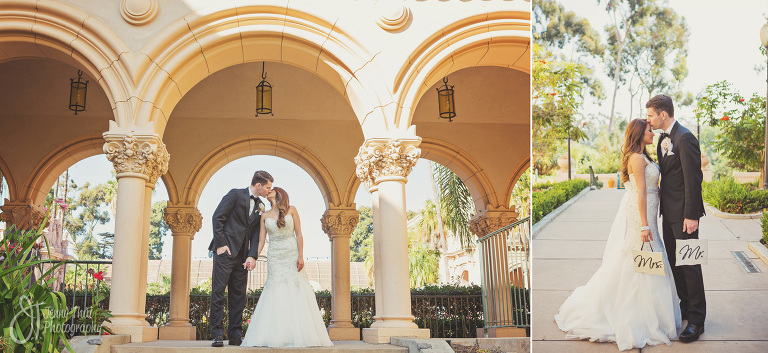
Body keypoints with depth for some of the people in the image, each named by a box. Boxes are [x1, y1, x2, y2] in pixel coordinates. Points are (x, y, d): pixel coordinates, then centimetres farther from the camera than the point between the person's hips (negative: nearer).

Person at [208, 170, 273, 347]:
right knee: (218, 292, -7)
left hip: (242, 255, 6)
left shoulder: (261, 206, 14)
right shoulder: (236, 194, -3)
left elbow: (256, 233, 10)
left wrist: (253, 255, -4)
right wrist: (220, 244, -13)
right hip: (225, 250, -6)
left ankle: (235, 336, 10)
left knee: (238, 295, 6)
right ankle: (217, 335, -5)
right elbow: (218, 217, -7)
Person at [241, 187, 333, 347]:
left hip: (292, 255, -2)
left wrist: (300, 256, -9)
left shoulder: (291, 210, 4)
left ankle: (300, 335, -2)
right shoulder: (265, 216, 10)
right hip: (274, 257, 2)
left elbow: (299, 234, 0)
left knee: (295, 291, -7)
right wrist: (253, 259, -5)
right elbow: (261, 240, 7)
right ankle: (276, 336, -3)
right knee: (275, 294, -5)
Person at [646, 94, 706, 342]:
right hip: (669, 212, 9)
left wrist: (691, 215, -20)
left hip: (683, 214, -9)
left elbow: (693, 179, -20)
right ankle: (684, 307, 29)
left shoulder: (685, 138, -17)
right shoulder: (663, 139, 12)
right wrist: (663, 207, 15)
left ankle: (696, 320, 4)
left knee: (690, 265, -3)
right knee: (675, 263, 16)